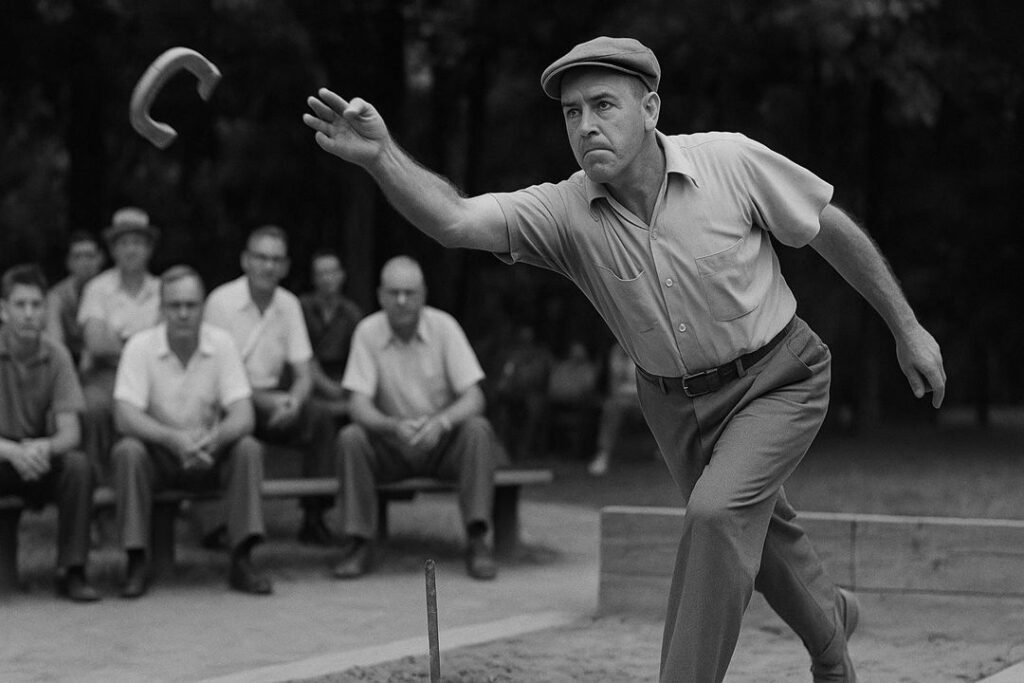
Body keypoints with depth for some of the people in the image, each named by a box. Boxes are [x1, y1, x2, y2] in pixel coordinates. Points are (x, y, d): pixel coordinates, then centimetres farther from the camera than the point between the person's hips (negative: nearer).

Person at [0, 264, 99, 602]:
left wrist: (44, 448, -34)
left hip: (41, 458, 2)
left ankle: (72, 571, -18)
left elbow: (70, 432, -10)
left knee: (78, 465, -28)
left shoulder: (56, 356, -4)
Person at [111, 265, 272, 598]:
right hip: (158, 452, -1)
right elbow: (126, 416, -21)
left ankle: (242, 560, -22)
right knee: (127, 451, -31)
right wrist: (173, 439, -37)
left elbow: (243, 416, -14)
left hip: (211, 454, 1)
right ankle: (137, 563, -23)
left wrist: (214, 439, -36)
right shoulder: (140, 346, -12)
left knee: (248, 448, -26)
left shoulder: (221, 343, -8)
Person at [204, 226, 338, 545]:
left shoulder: (289, 304, 8)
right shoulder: (222, 301, -7)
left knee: (321, 417, -22)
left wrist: (294, 402, -16)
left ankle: (314, 515, -16)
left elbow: (303, 374, 7)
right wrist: (265, 402, -22)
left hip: (273, 397, 4)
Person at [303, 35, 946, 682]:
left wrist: (907, 329, -2)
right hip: (675, 401, 4)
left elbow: (833, 228, -9)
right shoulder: (566, 211, -19)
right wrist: (381, 156, -52)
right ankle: (830, 625, 55)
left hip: (776, 378, -4)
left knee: (718, 513, -26)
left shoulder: (729, 161, -23)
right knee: (754, 534, 22)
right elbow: (456, 219, -34)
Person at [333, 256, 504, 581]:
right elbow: (359, 404, -15)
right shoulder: (368, 332, -9)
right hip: (392, 445, 0)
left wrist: (440, 422, -36)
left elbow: (474, 398, -15)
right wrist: (395, 426, -36)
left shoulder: (444, 326, -11)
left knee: (477, 429, -29)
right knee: (350, 438, -27)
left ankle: (477, 541, -26)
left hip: (444, 442, 0)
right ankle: (359, 543, -19)